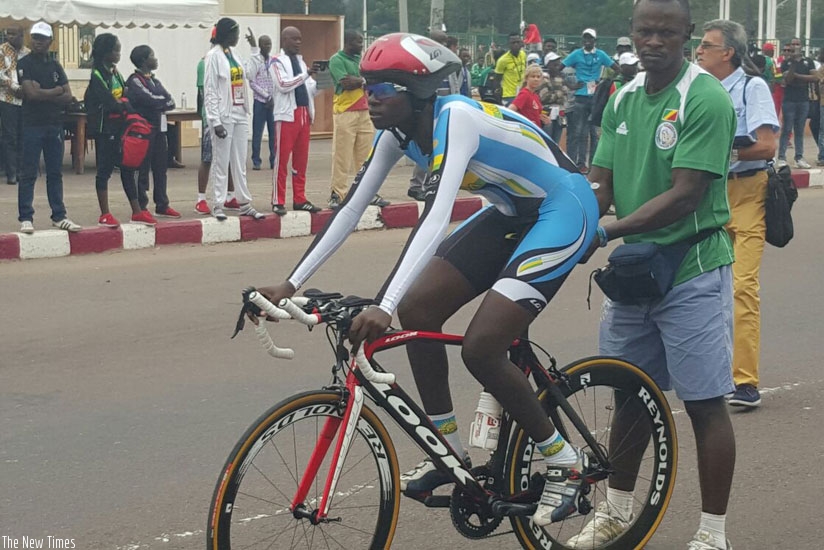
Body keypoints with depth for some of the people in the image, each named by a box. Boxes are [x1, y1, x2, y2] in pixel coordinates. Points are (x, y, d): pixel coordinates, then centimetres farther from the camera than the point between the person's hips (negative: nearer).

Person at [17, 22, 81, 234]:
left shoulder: (55, 66, 13)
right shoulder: (24, 64, -3)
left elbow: (68, 97, 4)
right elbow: (31, 93, -16)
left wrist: (43, 94, -9)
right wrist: (56, 91, -3)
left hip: (54, 125, 5)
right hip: (32, 125, -5)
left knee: (55, 173, 8)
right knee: (28, 174, -4)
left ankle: (59, 216, 13)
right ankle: (25, 218, -2)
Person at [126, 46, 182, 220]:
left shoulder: (154, 80, 18)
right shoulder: (134, 81, -8)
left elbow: (170, 102, 7)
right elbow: (151, 100, -21)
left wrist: (158, 102, -11)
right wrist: (164, 101, -4)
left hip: (159, 129, 8)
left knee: (160, 168, 11)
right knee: (143, 169, -4)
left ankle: (162, 205, 18)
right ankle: (141, 207, 1)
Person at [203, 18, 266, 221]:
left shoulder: (234, 54, 13)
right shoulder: (214, 56, -9)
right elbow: (210, 91, -13)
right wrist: (216, 121, -16)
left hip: (240, 114, 7)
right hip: (224, 116, -7)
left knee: (240, 162, 10)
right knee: (221, 162, -2)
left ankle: (244, 203, 14)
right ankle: (218, 206, 3)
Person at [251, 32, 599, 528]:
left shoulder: (456, 118, -29)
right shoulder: (398, 131, -5)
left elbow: (437, 218, -40)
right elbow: (352, 208, -1)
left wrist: (384, 307, -48)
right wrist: (291, 284, -6)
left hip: (564, 211, -9)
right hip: (513, 213, 9)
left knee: (480, 348, -17)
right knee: (417, 311, -1)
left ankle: (564, 460, 2)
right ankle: (450, 452, 13)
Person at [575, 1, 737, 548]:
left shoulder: (706, 99, -15)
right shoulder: (623, 100, 7)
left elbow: (684, 196, -21)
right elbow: (602, 185, 5)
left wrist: (607, 232, -25)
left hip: (693, 271, -6)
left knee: (705, 402, 0)